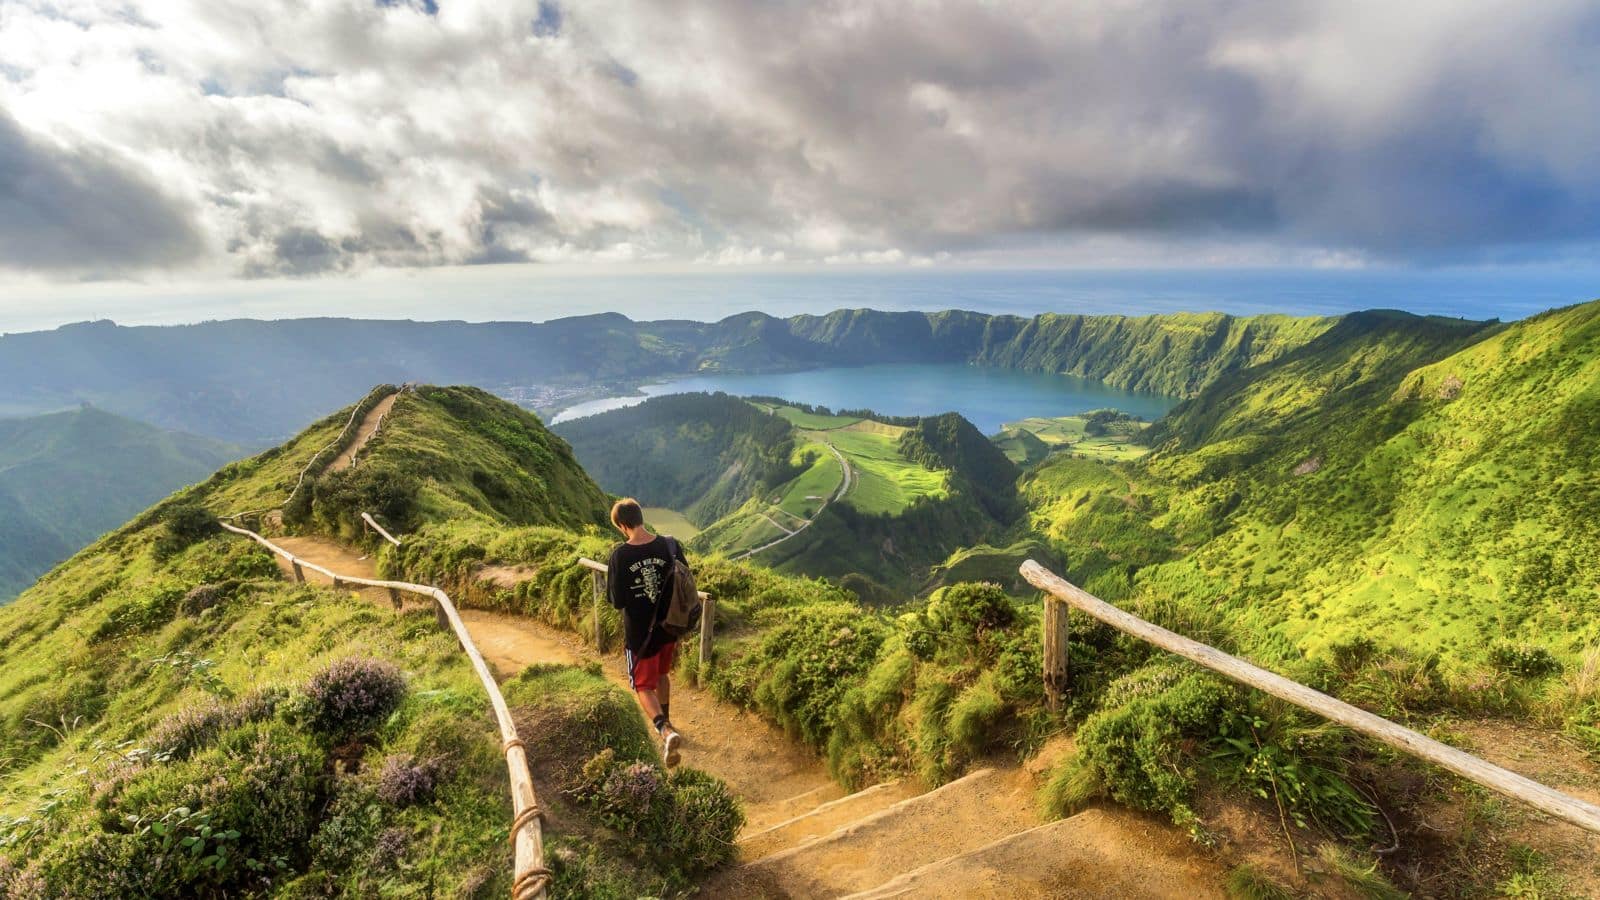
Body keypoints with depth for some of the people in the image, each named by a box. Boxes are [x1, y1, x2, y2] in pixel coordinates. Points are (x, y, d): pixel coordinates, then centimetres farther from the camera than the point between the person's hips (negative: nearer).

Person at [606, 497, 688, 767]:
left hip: (639, 633, -4)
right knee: (662, 674, 28)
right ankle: (665, 720, 45)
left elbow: (616, 601, -14)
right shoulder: (670, 545, -11)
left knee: (644, 686, 10)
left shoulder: (620, 554, -21)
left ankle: (666, 731, -12)